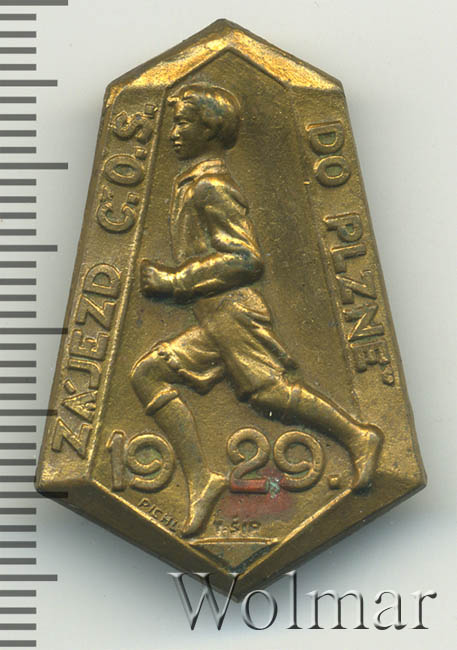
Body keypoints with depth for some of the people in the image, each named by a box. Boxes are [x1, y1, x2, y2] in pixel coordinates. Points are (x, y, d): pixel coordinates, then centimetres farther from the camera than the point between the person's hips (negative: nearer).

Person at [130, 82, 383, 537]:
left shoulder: (209, 187, -6)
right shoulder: (190, 185, 23)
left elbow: (246, 259, -15)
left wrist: (173, 281, -13)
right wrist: (162, 278, 16)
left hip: (230, 310, -9)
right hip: (211, 320, 9)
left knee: (265, 388, -18)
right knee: (148, 373, -2)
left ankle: (357, 438, -5)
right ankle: (200, 479, -11)